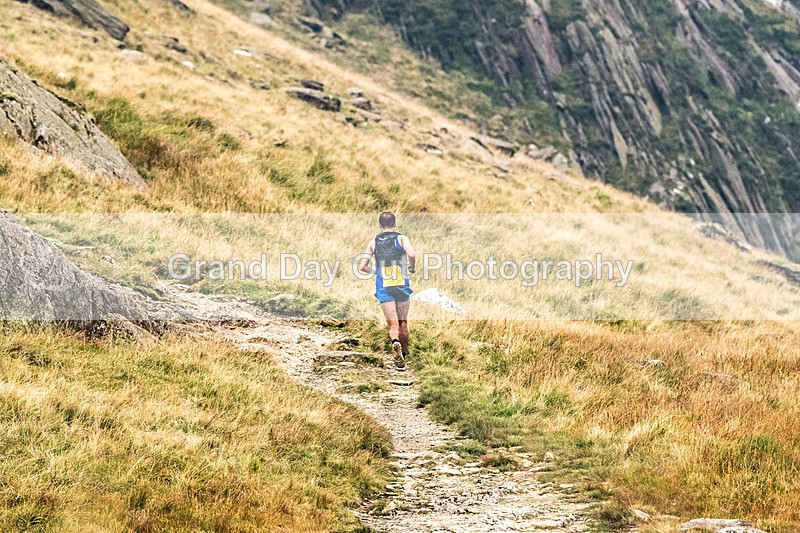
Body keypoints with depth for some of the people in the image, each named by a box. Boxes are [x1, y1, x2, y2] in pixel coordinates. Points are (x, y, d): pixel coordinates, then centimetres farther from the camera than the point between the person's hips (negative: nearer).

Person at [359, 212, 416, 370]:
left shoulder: (373, 242, 7)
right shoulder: (401, 238, 0)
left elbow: (362, 266, 2)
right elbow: (412, 254, -19)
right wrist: (412, 267, 1)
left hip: (383, 287, 1)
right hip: (402, 285, 0)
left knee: (393, 324, -5)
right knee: (403, 322, 16)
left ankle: (395, 342, -36)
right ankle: (404, 353, 26)